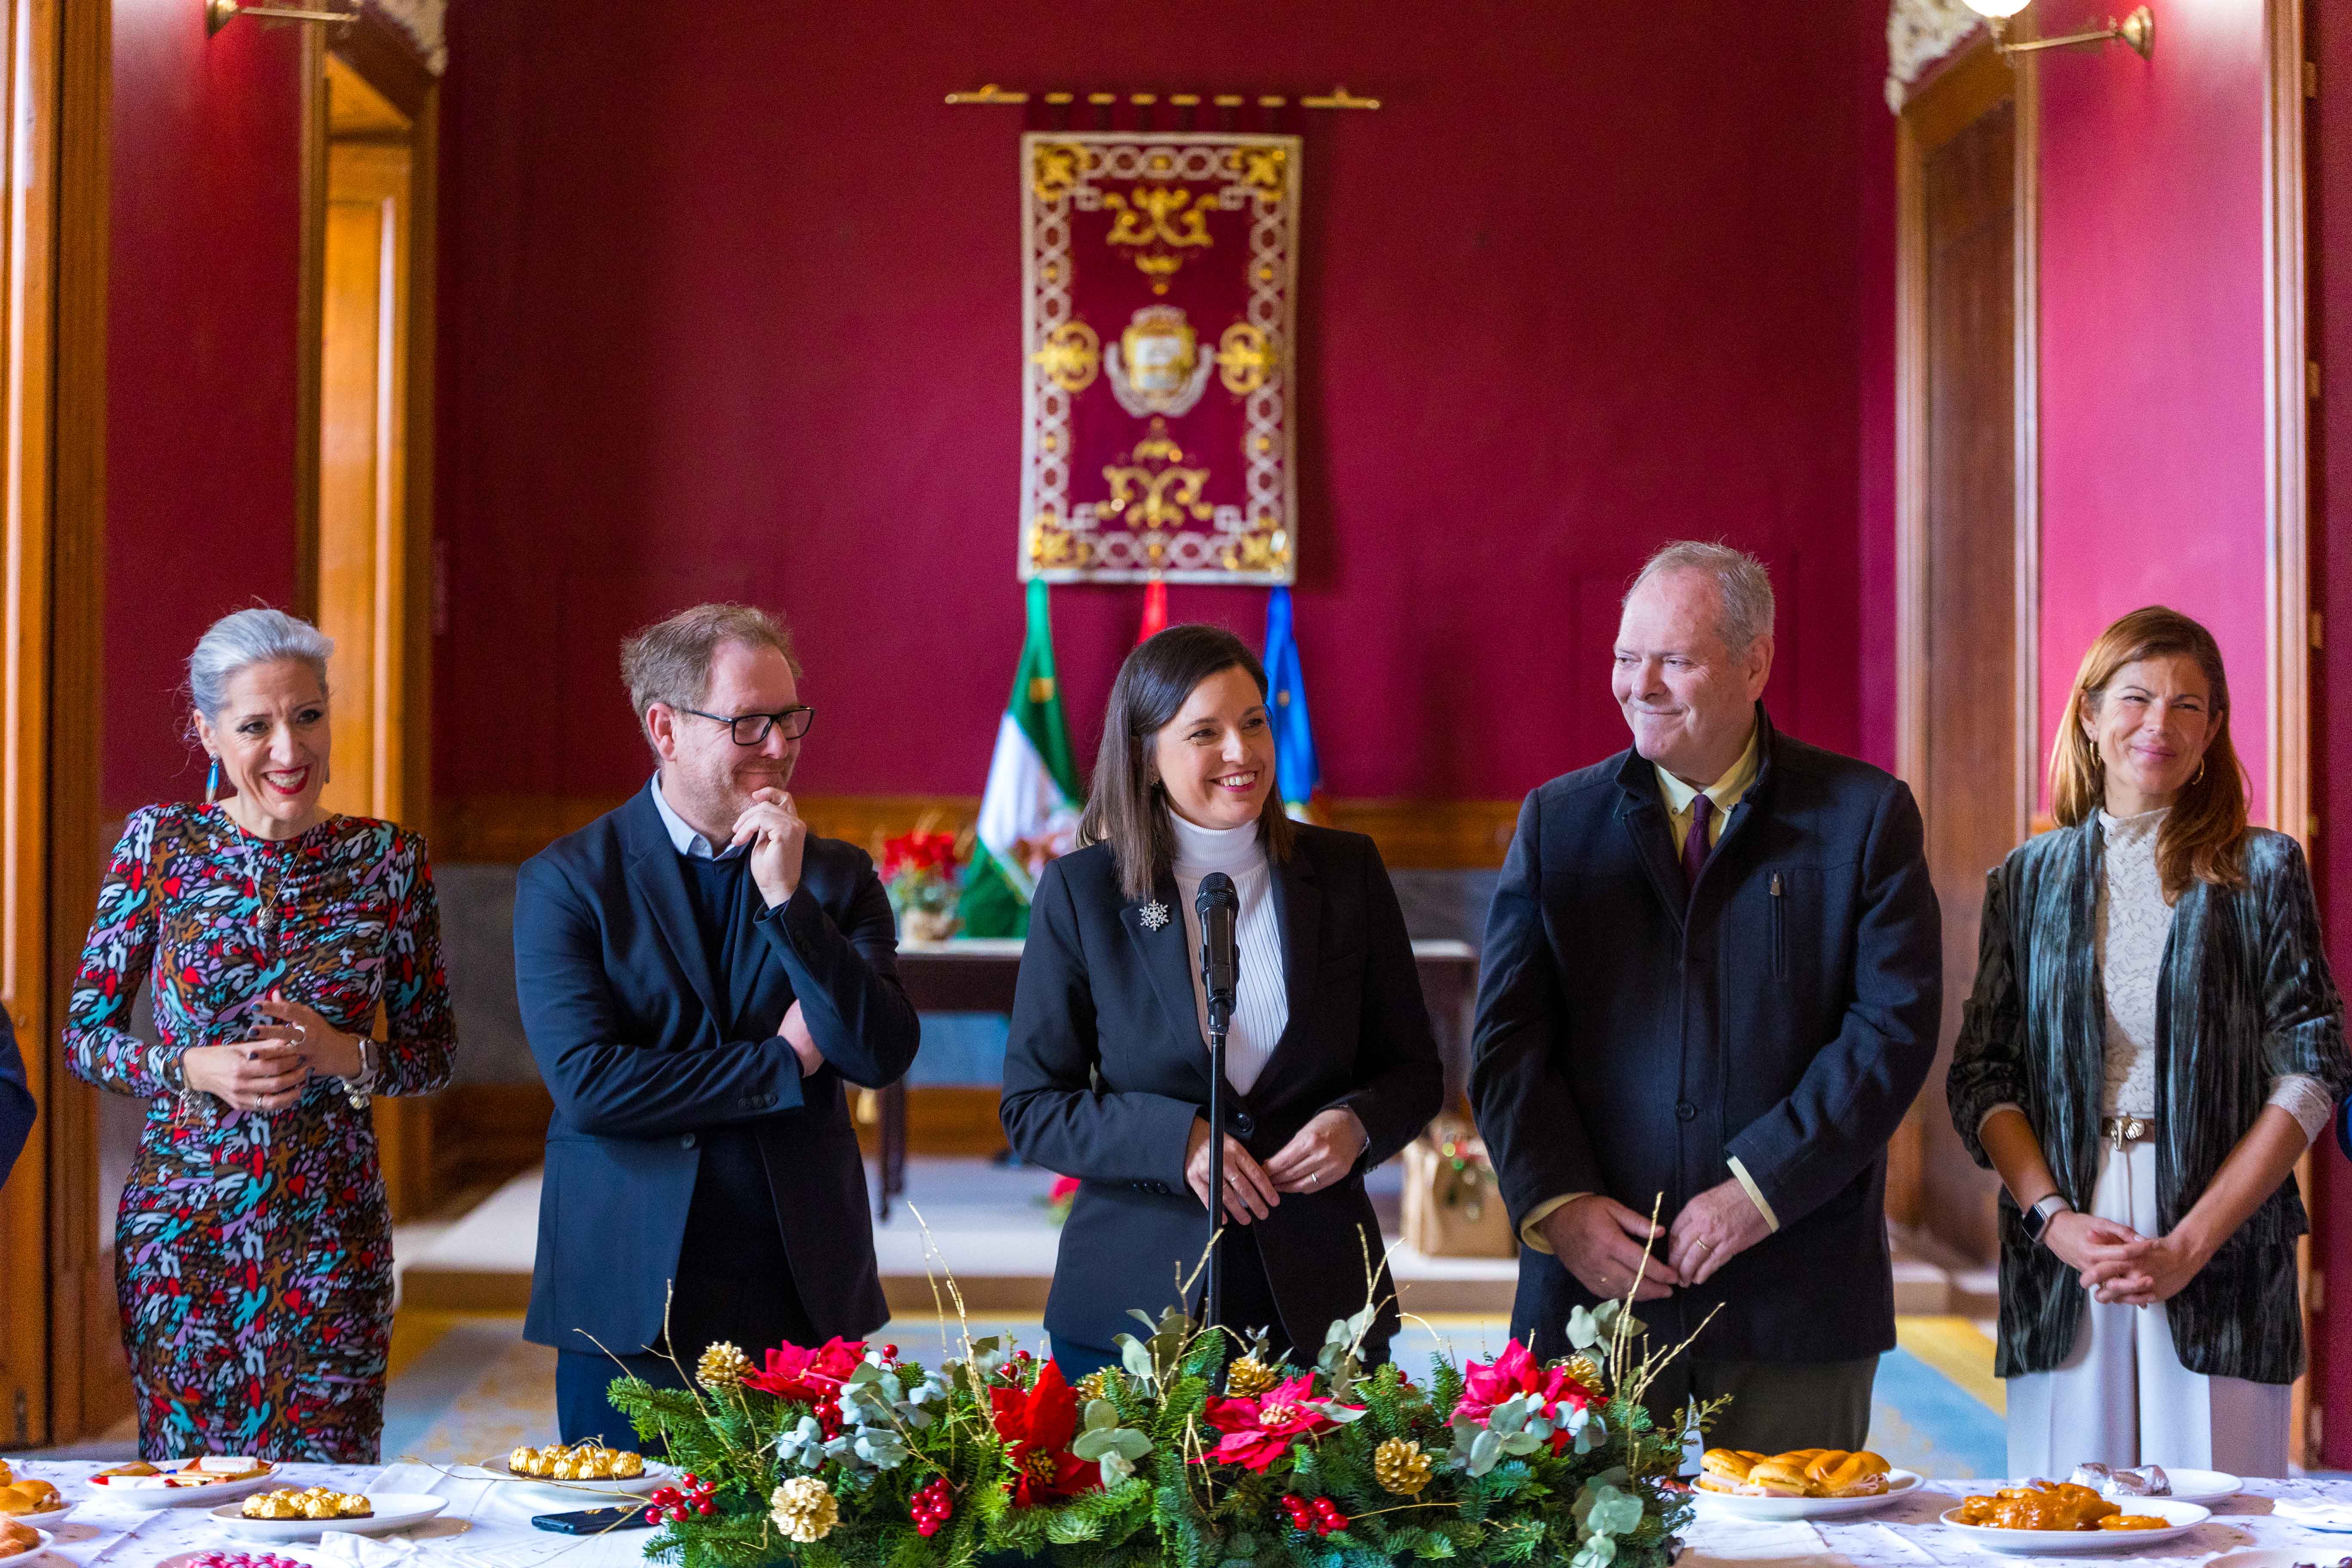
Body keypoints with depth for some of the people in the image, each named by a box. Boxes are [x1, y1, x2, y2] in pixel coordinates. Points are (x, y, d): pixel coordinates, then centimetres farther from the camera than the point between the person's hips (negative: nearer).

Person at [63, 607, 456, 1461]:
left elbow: (435, 1051, 7)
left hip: (330, 1224, 0)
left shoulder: (391, 860, 0)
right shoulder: (160, 842, -1)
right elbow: (84, 1035, 3)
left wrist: (348, 1056, -13)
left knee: (331, 1473, 2)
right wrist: (196, 1070, -14)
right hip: (182, 1224, 0)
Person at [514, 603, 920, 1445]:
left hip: (806, 1305, 2)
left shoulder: (838, 876, 7)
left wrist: (789, 900, -13)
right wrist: (785, 1063, -8)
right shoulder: (565, 882, -1)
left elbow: (885, 1055, -5)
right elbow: (586, 1083, -13)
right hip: (631, 1306, -2)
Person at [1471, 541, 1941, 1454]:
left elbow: (1895, 1028, -5)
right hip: (1594, 1288, 2)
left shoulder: (1865, 816, 3)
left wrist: (1760, 1189, -13)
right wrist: (1558, 1200, -10)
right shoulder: (1556, 822, 10)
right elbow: (1508, 1038, 6)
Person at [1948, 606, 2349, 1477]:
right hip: (2060, 1259, 2)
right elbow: (1981, 1078, 8)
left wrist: (2190, 1245, -10)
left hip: (2221, 1260, -1)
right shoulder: (2027, 881, 11)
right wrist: (2053, 1218, -9)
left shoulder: (2263, 872, 5)